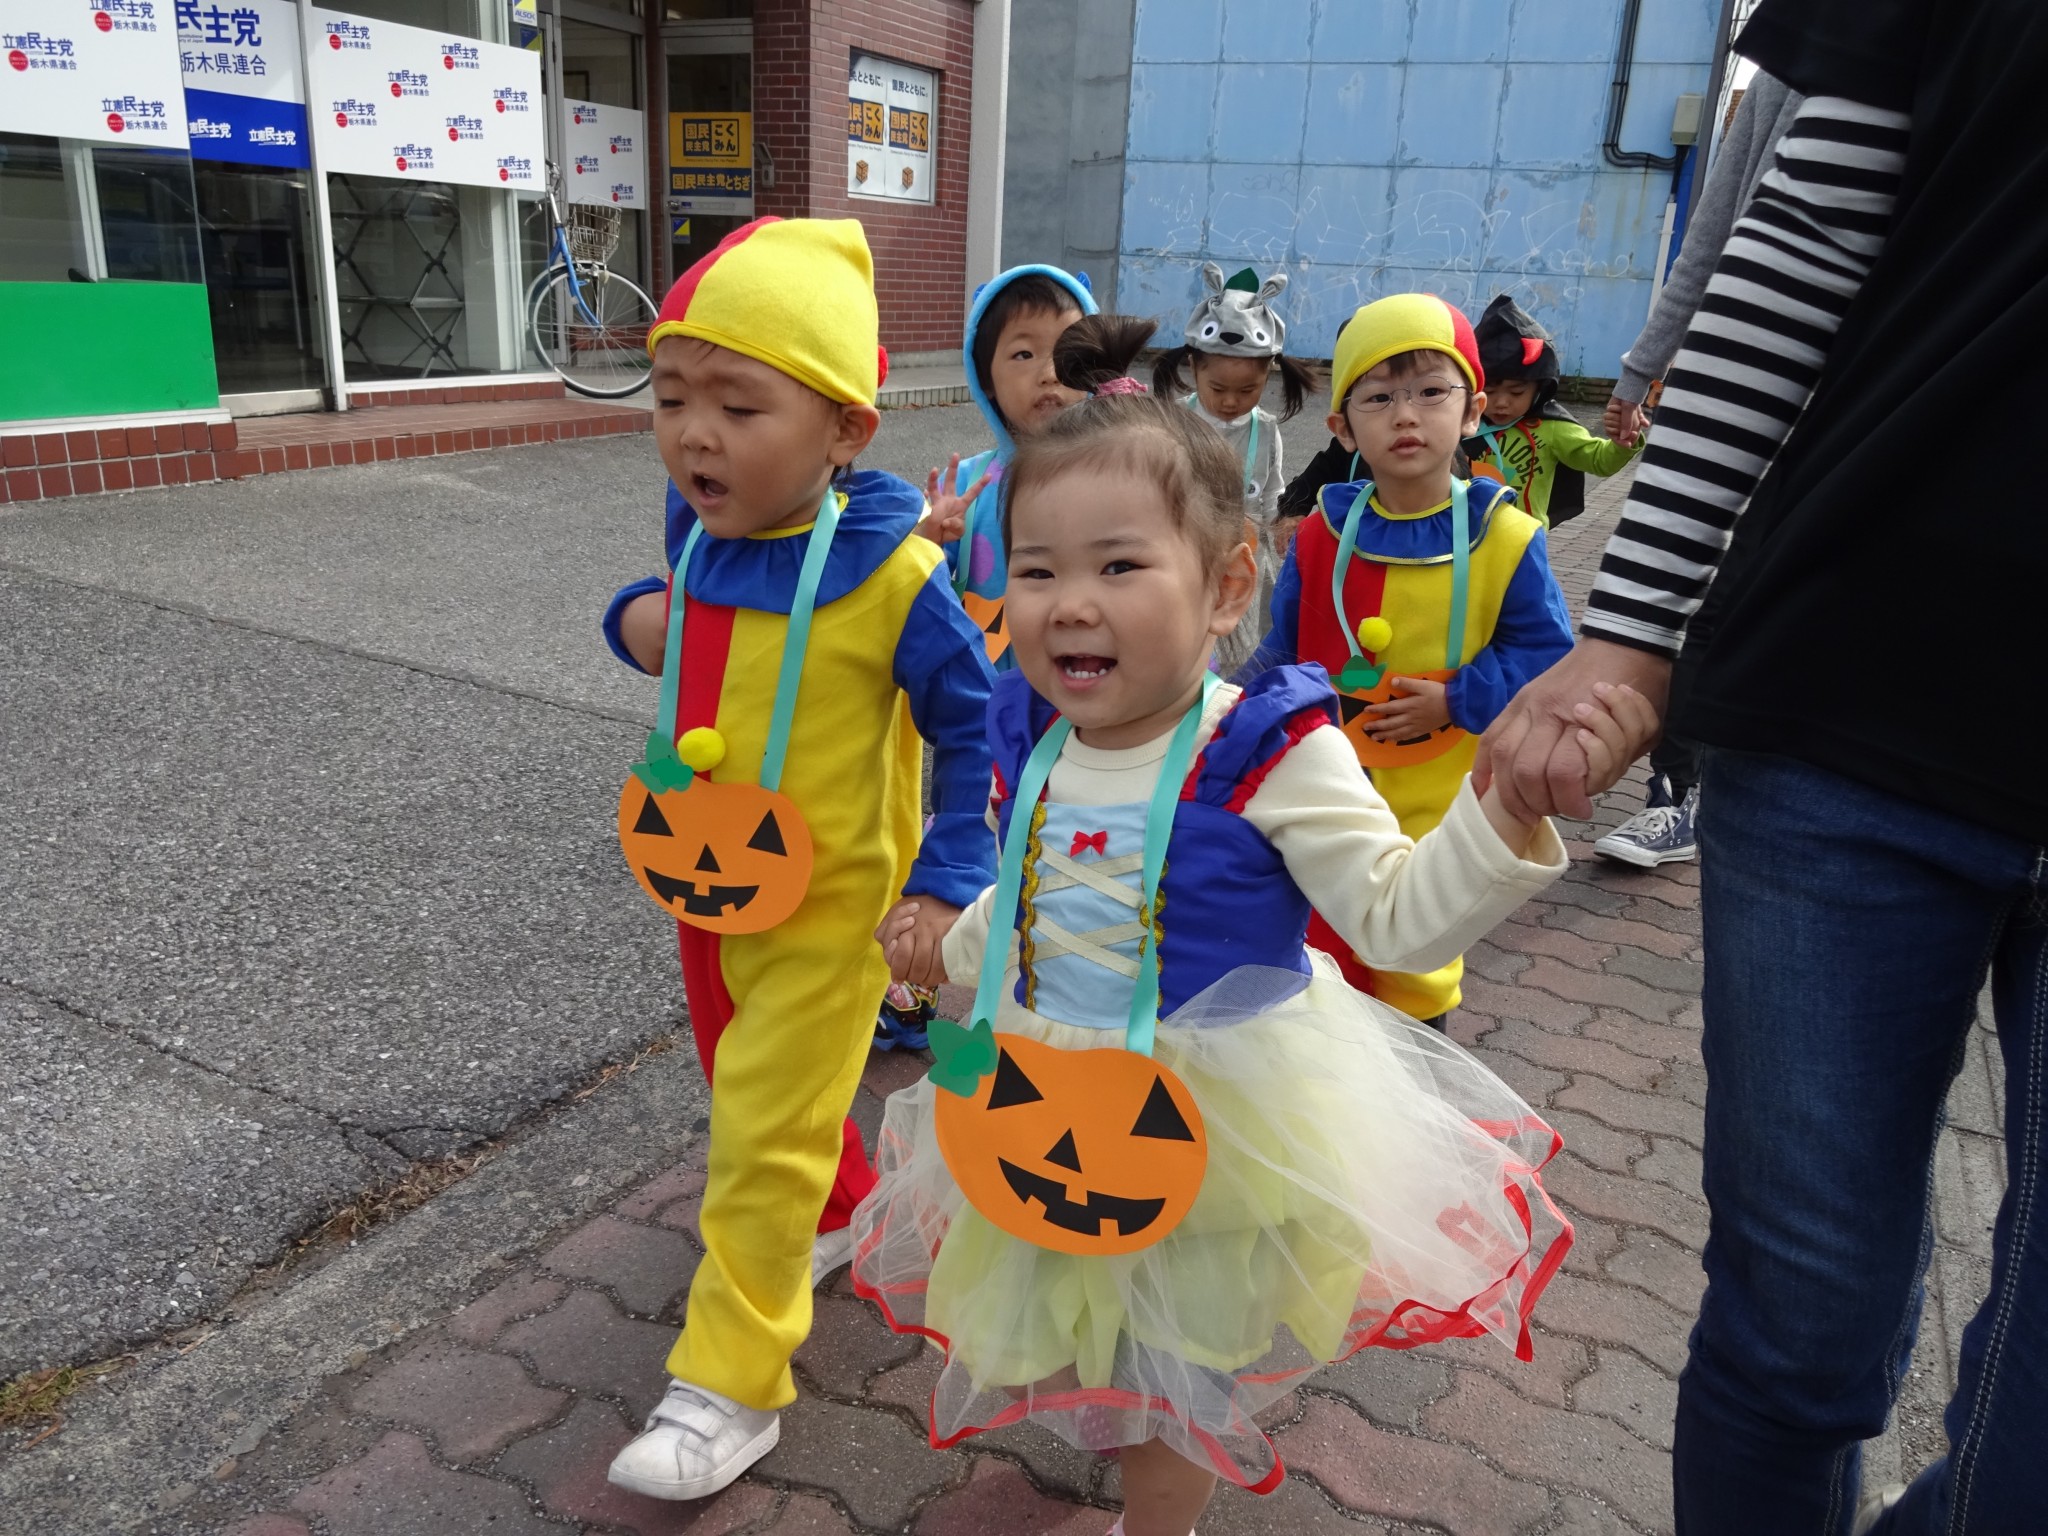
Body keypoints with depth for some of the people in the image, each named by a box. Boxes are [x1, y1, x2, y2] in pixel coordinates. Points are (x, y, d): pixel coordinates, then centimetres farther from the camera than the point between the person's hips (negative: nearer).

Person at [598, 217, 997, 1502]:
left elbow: (974, 725, -13)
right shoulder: (697, 527, -5)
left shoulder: (892, 576, -23)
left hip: (828, 905, -7)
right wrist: (637, 620, -6)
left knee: (766, 1140, 1)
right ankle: (844, 1210, 53)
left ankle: (731, 1384, 18)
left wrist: (946, 882, -16)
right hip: (702, 882, 7)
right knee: (749, 1087, 25)